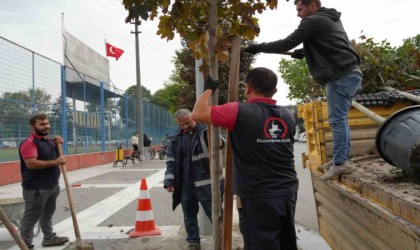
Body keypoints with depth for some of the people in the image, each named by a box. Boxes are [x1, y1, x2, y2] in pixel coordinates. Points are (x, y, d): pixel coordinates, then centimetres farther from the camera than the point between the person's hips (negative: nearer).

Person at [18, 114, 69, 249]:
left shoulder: (49, 141, 12)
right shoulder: (29, 143, -17)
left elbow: (56, 155, 25)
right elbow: (31, 163, -28)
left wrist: (57, 144, 5)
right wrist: (55, 162, -24)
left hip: (52, 186, 9)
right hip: (36, 188, -9)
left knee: (48, 214, 21)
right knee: (31, 218, 1)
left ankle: (49, 237, 34)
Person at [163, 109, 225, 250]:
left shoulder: (205, 132, -7)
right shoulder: (175, 139, 7)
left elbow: (220, 143, -16)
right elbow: (171, 162, 10)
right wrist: (169, 181, 1)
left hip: (206, 184, -4)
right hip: (185, 185, 5)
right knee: (189, 217, 16)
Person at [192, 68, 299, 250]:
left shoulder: (240, 112, -14)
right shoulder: (287, 116, 5)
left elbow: (197, 114, -12)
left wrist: (208, 89, 5)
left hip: (258, 197, -6)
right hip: (288, 193, 6)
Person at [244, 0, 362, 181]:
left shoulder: (313, 21, -7)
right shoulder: (331, 19, 23)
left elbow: (287, 44, -11)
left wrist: (259, 47, -3)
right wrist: (305, 53, 24)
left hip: (341, 76, -10)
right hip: (351, 73, 10)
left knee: (337, 120, -9)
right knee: (340, 119, 12)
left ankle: (340, 163, -6)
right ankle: (342, 159, 17)